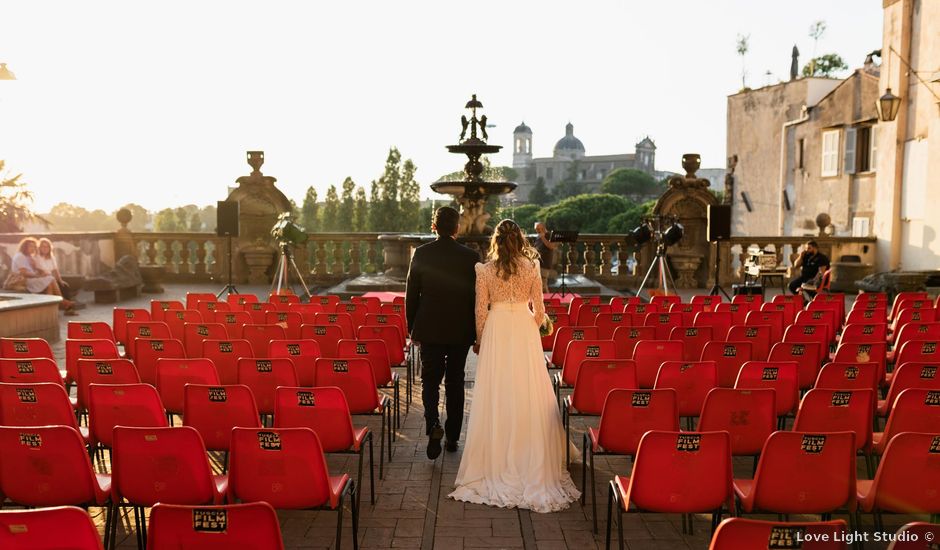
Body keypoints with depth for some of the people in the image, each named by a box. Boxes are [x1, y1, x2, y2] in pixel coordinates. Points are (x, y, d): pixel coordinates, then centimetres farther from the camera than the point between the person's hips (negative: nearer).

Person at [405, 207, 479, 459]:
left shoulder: (421, 253, -5)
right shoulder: (471, 256, -6)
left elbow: (411, 294, -2)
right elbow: (476, 297, -2)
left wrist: (413, 329, 8)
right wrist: (476, 333, 7)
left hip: (429, 329, -1)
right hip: (460, 330, 1)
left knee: (430, 380, 8)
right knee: (455, 382, 13)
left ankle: (433, 425, -16)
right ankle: (452, 437, 20)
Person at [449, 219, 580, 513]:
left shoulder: (485, 270, -4)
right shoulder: (531, 267, -2)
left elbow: (481, 310, -1)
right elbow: (539, 309, 1)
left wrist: (480, 341, 12)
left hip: (496, 333, -1)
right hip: (525, 332, 1)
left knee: (496, 398, 6)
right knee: (527, 396, 7)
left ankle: (497, 464, 13)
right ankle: (530, 464, 14)